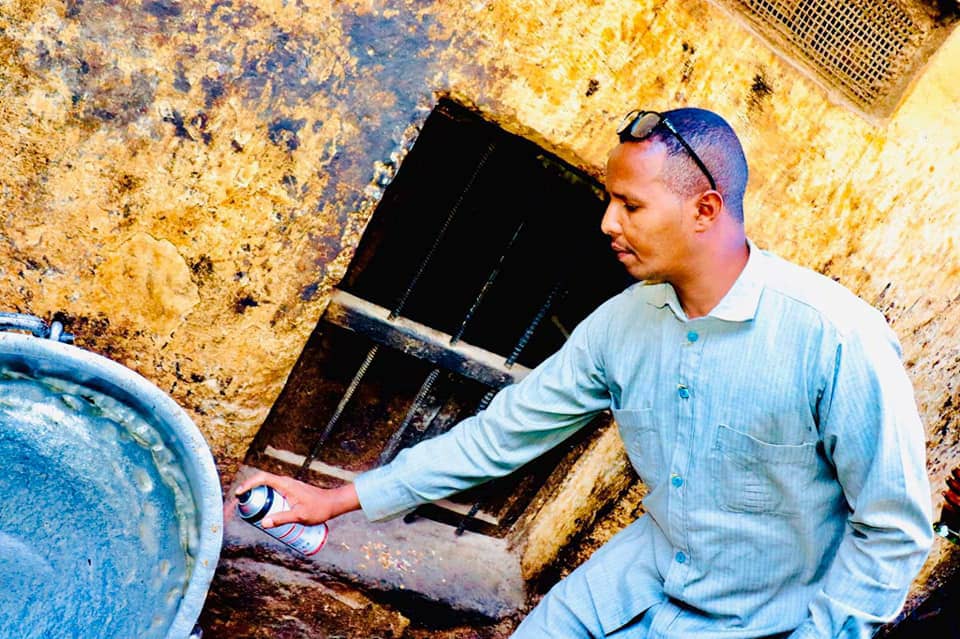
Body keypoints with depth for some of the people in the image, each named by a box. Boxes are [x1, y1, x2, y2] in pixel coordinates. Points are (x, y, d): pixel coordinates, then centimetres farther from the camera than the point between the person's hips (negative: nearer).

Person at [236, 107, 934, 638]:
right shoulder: (621, 322, -9)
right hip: (648, 565, 5)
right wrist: (340, 500, -3)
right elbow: (504, 430, -4)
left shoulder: (837, 338, -26)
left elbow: (895, 527, -16)